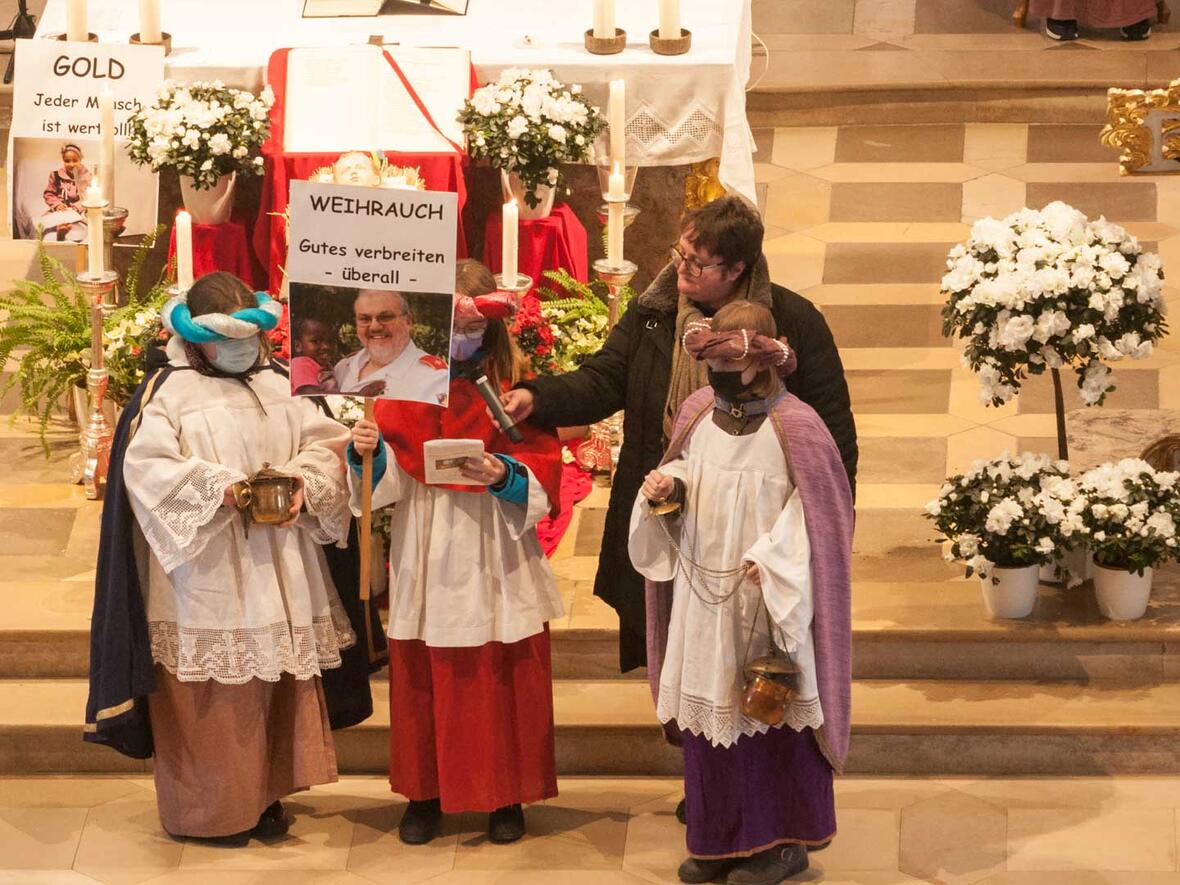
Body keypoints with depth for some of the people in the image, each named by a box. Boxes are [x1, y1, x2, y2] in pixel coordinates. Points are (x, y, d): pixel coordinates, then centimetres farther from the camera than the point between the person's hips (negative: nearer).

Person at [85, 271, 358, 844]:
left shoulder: (278, 388, 13)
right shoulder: (169, 393, -4)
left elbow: (325, 445, 10)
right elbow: (145, 466, -14)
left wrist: (305, 481, -11)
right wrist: (219, 488, -23)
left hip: (276, 572, 5)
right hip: (206, 578, -5)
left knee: (275, 685, 7)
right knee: (213, 699, -3)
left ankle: (263, 795, 18)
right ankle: (209, 809, 7)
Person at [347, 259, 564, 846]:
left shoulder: (513, 381, -2)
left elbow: (545, 466, -5)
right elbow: (389, 476, 1)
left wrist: (505, 474, -23)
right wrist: (367, 451, -19)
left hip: (496, 549, -1)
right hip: (427, 550, 1)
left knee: (501, 679, 4)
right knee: (424, 678, 6)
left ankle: (505, 795, 17)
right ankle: (425, 792, 19)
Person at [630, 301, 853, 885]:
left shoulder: (794, 426, -14)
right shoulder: (698, 413, 3)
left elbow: (820, 509, -11)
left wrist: (771, 559, -19)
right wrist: (667, 486, -5)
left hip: (765, 597, -6)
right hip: (703, 592, 6)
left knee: (769, 712, 2)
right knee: (707, 709, 11)